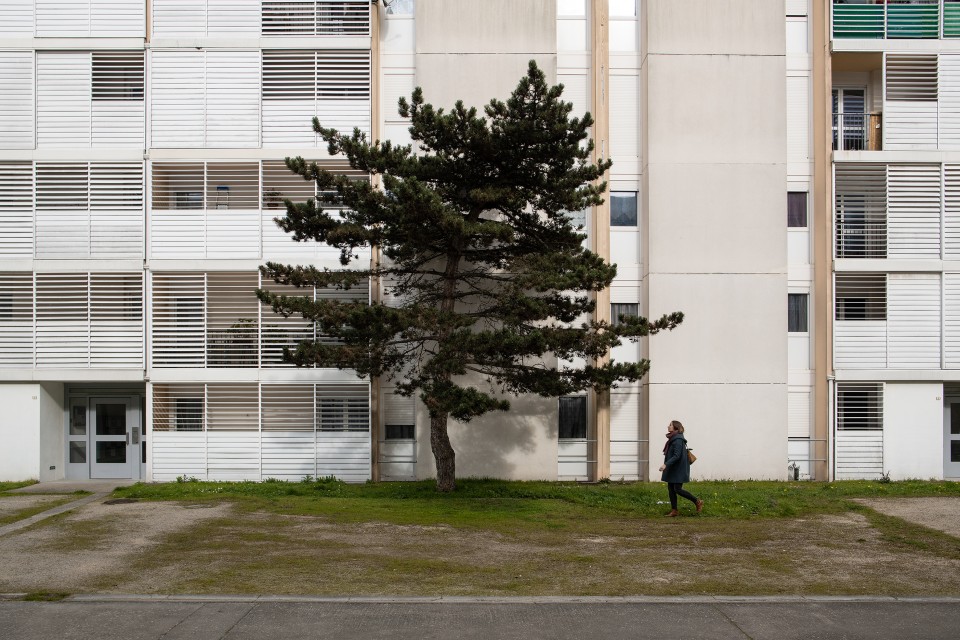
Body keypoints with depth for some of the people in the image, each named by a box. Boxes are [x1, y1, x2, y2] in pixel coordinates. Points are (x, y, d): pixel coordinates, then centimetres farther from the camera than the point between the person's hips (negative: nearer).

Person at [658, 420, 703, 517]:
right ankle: (674, 511, 12)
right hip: (672, 470, 10)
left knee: (677, 489, -8)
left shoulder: (678, 440, -19)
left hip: (678, 470, -10)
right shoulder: (672, 439, 12)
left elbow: (677, 456, -25)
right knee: (670, 488, 8)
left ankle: (697, 501, 6)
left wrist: (666, 464, -29)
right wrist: (666, 465, 22)